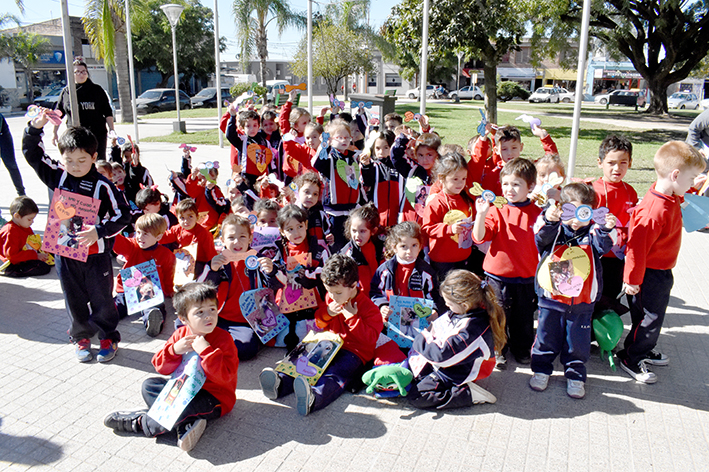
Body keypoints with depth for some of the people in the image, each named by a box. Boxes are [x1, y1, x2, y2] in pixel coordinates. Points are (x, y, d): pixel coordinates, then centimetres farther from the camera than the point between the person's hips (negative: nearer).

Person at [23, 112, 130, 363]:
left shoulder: (102, 186, -14)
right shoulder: (57, 176, -3)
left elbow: (123, 215, -15)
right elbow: (31, 153, 4)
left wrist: (99, 231, -27)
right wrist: (35, 127, -11)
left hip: (96, 253, -3)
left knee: (101, 298, 10)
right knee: (74, 299, 16)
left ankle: (108, 337, 29)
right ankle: (81, 337, 35)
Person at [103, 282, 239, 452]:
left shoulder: (223, 339, -17)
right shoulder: (181, 334, 0)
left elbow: (225, 376, -27)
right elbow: (161, 367, 0)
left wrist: (205, 351, -32)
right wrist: (174, 350, -19)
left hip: (215, 397, -7)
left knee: (185, 404, -34)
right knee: (149, 385, -3)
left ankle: (140, 423, -9)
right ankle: (183, 424, -22)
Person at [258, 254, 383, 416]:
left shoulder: (367, 307, -8)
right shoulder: (330, 298, 9)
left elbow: (370, 338, -16)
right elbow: (320, 323, 19)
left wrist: (352, 317, -20)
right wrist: (327, 313, -5)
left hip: (355, 352, -7)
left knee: (336, 375, -35)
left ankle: (313, 398, -63)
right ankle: (280, 383, -43)